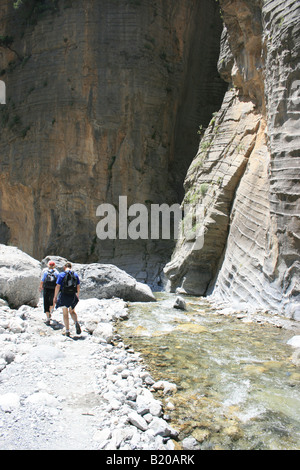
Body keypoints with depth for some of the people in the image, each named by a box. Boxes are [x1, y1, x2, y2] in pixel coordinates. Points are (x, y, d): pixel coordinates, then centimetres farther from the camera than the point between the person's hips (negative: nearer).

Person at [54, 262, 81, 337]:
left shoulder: (61, 275, -5)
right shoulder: (75, 275, 5)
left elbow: (58, 287, -9)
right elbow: (78, 286, 7)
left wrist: (55, 297, -1)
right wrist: (77, 295, 20)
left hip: (64, 295, -3)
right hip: (73, 296, 3)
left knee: (65, 313, 8)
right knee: (72, 311, 19)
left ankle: (67, 331, 8)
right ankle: (76, 322, -10)